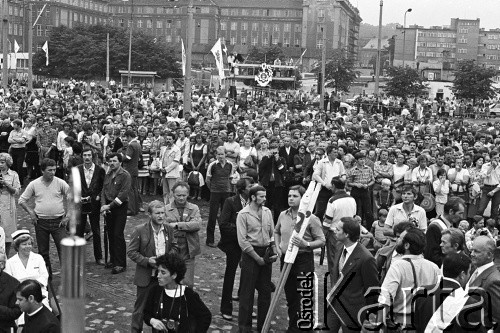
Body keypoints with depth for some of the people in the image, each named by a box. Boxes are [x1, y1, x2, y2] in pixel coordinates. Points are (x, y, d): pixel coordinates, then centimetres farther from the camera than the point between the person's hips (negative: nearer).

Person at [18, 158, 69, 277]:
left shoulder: (60, 183, -5)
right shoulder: (34, 184, -1)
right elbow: (22, 200, 9)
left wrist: (68, 216, -3)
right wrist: (31, 212, -2)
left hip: (58, 222, -2)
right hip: (41, 222, 2)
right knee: (43, 251, 10)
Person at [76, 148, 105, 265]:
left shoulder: (100, 170, -3)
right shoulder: (77, 170, 0)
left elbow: (104, 186, 4)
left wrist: (99, 196, -9)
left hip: (94, 204, -1)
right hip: (80, 203, 1)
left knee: (96, 231, 7)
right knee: (79, 230, 7)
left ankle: (98, 257, 16)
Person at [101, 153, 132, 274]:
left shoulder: (125, 175, -10)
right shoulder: (107, 175, 12)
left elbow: (123, 195, -16)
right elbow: (104, 191, 16)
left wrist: (110, 206, -18)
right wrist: (104, 206, 2)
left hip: (120, 208, -6)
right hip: (108, 207, 6)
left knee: (118, 235, -8)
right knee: (110, 234, 9)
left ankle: (120, 264, -3)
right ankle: (113, 260, 21)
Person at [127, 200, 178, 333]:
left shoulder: (168, 229, 1)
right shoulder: (140, 230, -12)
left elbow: (175, 247, 12)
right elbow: (130, 251, -10)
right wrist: (147, 261, -21)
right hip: (146, 277, -4)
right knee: (141, 307, 8)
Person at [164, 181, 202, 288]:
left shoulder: (194, 208, 6)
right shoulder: (166, 209, 3)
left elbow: (197, 224, -11)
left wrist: (177, 225, -16)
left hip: (188, 253, 1)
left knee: (188, 283, 4)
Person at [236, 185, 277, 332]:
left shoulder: (267, 212, 7)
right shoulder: (243, 214, -9)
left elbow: (272, 234, 13)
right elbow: (242, 240, -12)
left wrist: (274, 252, -1)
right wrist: (257, 258, -13)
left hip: (266, 254, 5)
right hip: (251, 254, -5)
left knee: (266, 290, 11)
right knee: (247, 291, 2)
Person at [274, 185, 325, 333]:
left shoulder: (311, 219, -10)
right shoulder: (283, 215, 5)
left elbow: (321, 241, -9)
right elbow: (276, 232, 22)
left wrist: (306, 244, -24)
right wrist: (278, 247, 7)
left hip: (303, 261, -5)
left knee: (303, 298, -4)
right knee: (290, 297, 15)